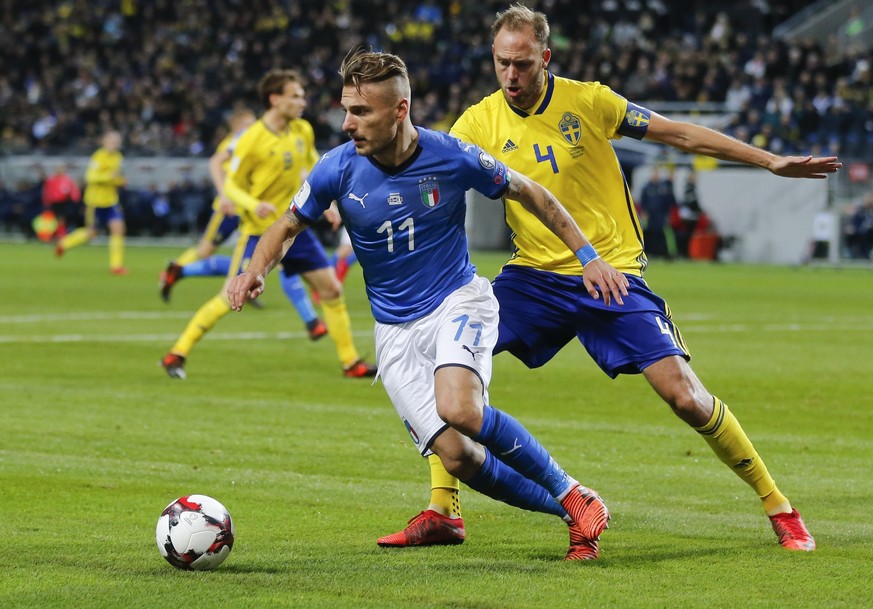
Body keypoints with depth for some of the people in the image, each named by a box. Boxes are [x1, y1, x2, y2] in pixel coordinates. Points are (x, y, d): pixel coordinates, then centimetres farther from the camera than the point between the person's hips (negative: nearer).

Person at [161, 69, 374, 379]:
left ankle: (350, 362, 15)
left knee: (332, 289, 4)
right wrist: (254, 205, -29)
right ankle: (177, 354, 2)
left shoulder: (303, 131, 1)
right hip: (259, 232, -6)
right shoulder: (252, 140, -17)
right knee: (231, 297, -9)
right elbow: (231, 185, -11)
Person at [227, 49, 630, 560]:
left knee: (459, 409, -33)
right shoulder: (339, 170, -11)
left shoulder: (452, 157, -15)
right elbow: (287, 228, 5)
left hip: (458, 299, -3)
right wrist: (256, 271, -15)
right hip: (396, 329, 3)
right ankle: (571, 513, 8)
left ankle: (573, 495, -14)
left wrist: (587, 255, 1)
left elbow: (529, 193, 2)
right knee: (457, 455, -13)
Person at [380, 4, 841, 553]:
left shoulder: (586, 101, -6)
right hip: (534, 275, 2)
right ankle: (442, 513, -5)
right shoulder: (479, 123, -3)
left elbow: (680, 134, 0)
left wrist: (772, 162, -1)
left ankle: (779, 508, 6)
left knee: (685, 395, -12)